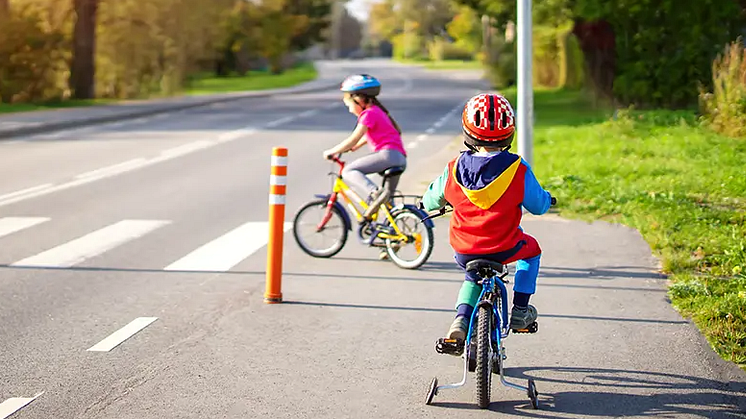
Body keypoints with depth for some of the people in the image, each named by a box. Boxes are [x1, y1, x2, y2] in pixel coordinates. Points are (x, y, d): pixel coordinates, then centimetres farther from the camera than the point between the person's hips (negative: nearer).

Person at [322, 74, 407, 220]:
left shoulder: (369, 114, -5)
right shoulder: (376, 111, 25)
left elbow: (354, 139, -9)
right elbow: (367, 136, 37)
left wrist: (332, 151, -1)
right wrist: (352, 148, 41)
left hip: (388, 154, -10)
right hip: (400, 158, 10)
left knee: (349, 171, -16)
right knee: (387, 202, 20)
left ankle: (374, 193, -34)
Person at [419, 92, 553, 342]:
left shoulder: (455, 168, -5)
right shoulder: (517, 170, -12)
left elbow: (432, 199, 10)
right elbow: (538, 205, 1)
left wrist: (427, 204, 35)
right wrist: (546, 198, 26)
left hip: (463, 250, 2)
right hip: (504, 248, -2)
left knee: (473, 276, 34)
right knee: (531, 250, 30)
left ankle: (462, 318, 11)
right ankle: (520, 311, 27)